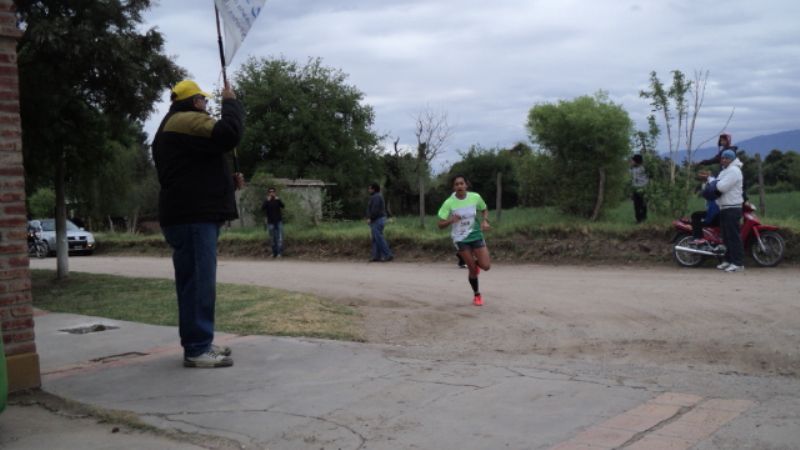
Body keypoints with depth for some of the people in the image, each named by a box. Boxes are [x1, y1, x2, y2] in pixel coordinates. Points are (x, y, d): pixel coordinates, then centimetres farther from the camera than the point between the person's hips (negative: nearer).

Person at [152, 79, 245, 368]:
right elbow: (229, 134, -23)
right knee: (199, 283, -11)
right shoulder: (188, 121, -8)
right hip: (193, 218, -11)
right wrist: (230, 103, -6)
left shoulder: (171, 127, 27)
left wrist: (229, 182, 18)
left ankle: (199, 344, 19)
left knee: (195, 283, 13)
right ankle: (197, 350, -9)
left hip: (189, 216, 11)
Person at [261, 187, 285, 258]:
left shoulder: (277, 200, 4)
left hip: (279, 221, -1)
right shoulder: (266, 201, 2)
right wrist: (267, 200, -25)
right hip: (271, 222, 1)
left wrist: (278, 199, -29)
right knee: (273, 239, 5)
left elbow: (283, 206, -14)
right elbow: (262, 208, -16)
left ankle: (280, 253, -10)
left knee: (280, 238, -9)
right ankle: (274, 252, 14)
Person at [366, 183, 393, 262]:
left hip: (376, 220, -11)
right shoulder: (378, 196, 19)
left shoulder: (376, 197, -14)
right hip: (380, 219, 11)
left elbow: (375, 209, -23)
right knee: (375, 239, 9)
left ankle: (388, 255, -12)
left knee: (379, 238, -11)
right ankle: (376, 256, 8)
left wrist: (370, 218, -19)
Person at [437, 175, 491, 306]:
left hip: (476, 234, 2)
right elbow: (440, 225, -12)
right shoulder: (449, 203, -15)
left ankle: (476, 262, 30)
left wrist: (485, 221, -9)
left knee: (486, 266, -8)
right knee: (473, 269, -2)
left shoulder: (475, 197, -9)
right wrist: (450, 220, -32)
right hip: (460, 238, -2)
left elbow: (484, 210, 11)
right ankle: (477, 295, 22)